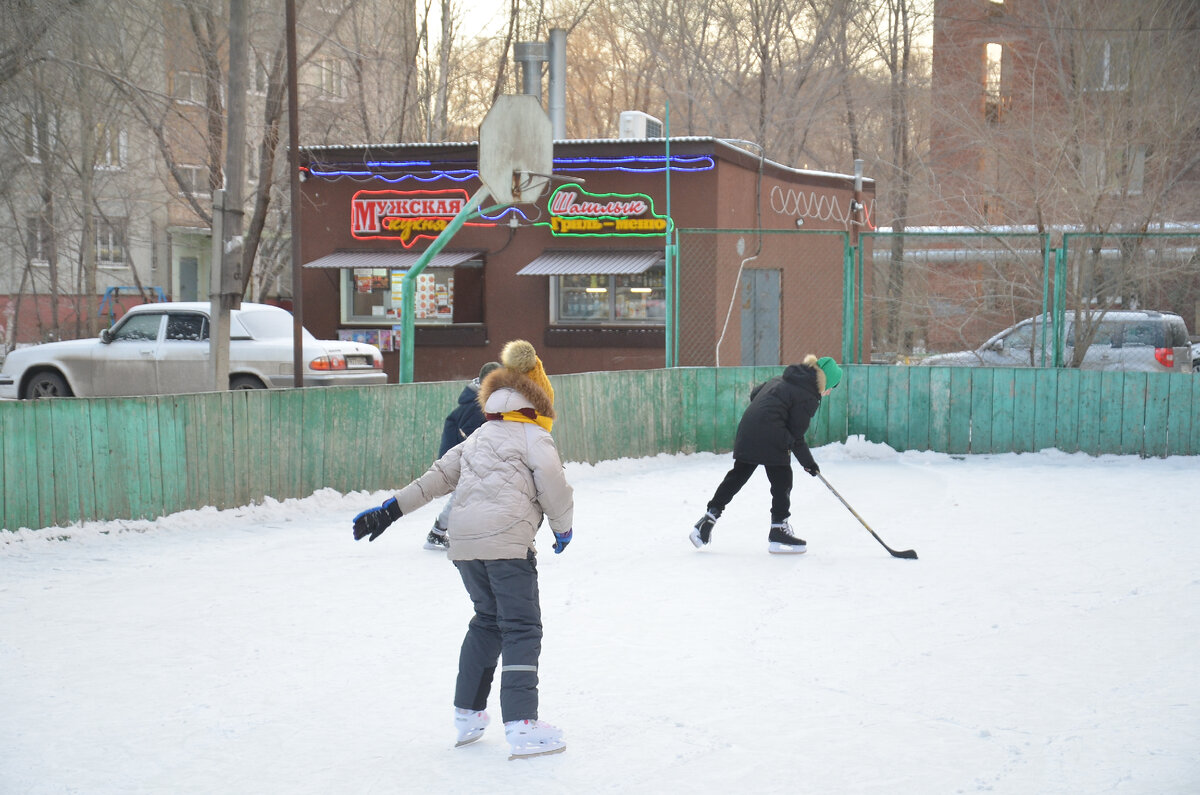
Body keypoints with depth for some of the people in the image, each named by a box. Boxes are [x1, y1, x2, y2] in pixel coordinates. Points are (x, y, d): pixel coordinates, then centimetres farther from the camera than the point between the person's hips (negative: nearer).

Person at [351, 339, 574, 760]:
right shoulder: (534, 437, 4)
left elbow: (437, 477, 21)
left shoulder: (477, 438, 24)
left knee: (488, 619, 22)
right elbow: (553, 485, -7)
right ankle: (522, 725, -14)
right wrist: (563, 527, 10)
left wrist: (390, 509, 23)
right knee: (522, 628, -5)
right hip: (507, 540, -7)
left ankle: (467, 713, 25)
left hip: (463, 542, 7)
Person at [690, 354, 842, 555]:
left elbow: (755, 393, 25)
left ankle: (708, 519, 16)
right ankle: (778, 532, 8)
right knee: (782, 482, 4)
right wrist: (807, 462, 4)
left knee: (736, 477, 16)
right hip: (771, 440, -8)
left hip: (746, 431, 8)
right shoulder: (808, 397, -7)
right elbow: (795, 435, -6)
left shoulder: (783, 379, 18)